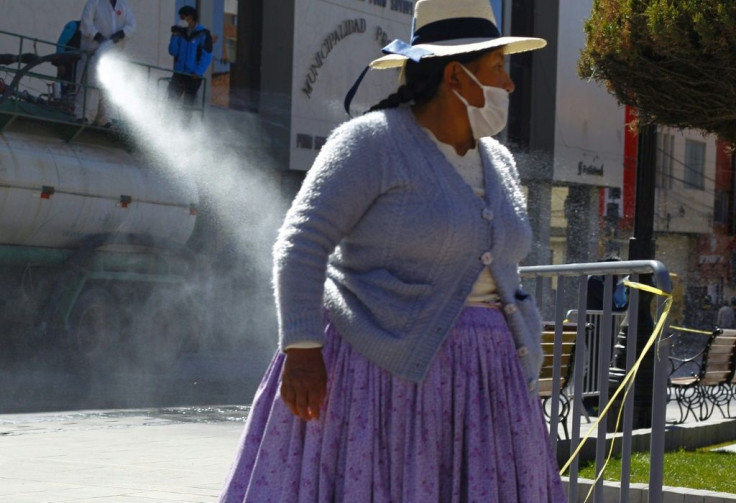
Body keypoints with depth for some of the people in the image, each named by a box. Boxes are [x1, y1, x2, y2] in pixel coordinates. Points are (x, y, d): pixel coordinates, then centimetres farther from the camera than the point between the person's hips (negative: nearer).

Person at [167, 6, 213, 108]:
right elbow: (173, 52, 7)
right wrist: (175, 37, -5)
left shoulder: (202, 34, -6)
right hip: (179, 73, 5)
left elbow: (207, 56, -10)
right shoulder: (181, 32, 10)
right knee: (171, 97, -4)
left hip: (193, 76, -5)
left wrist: (198, 73, -16)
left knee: (188, 101, 0)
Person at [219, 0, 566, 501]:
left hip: (471, 382, 7)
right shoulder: (372, 142, -9)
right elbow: (301, 243, -14)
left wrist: (519, 364, 18)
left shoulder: (496, 163, 13)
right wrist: (301, 349, -22)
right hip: (379, 364, -7)